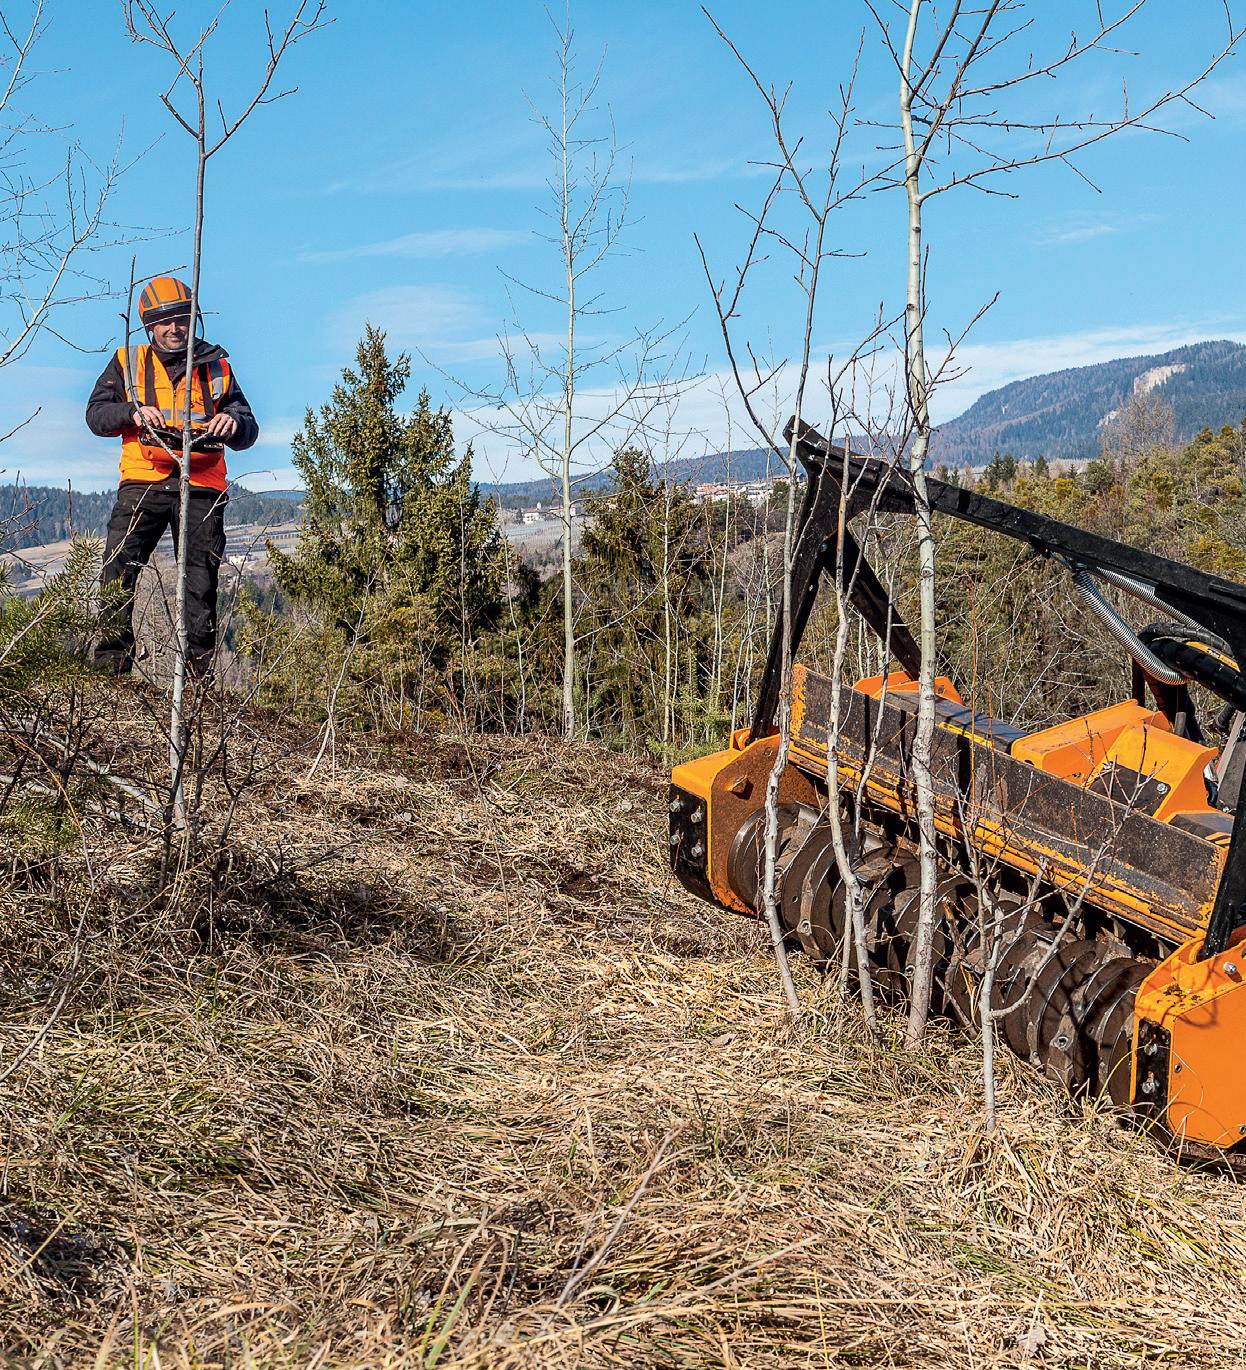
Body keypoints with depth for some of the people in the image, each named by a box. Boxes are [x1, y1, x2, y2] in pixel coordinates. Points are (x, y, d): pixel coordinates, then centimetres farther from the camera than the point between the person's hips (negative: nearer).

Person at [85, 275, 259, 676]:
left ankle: (200, 670, 4)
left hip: (201, 486, 1)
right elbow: (96, 414, 8)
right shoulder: (127, 363, 15)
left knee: (200, 583, 0)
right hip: (143, 482, 0)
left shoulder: (216, 366, 16)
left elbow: (248, 432, 15)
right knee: (118, 570, -13)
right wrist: (133, 411, -12)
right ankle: (110, 662, -10)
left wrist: (234, 423, -10)